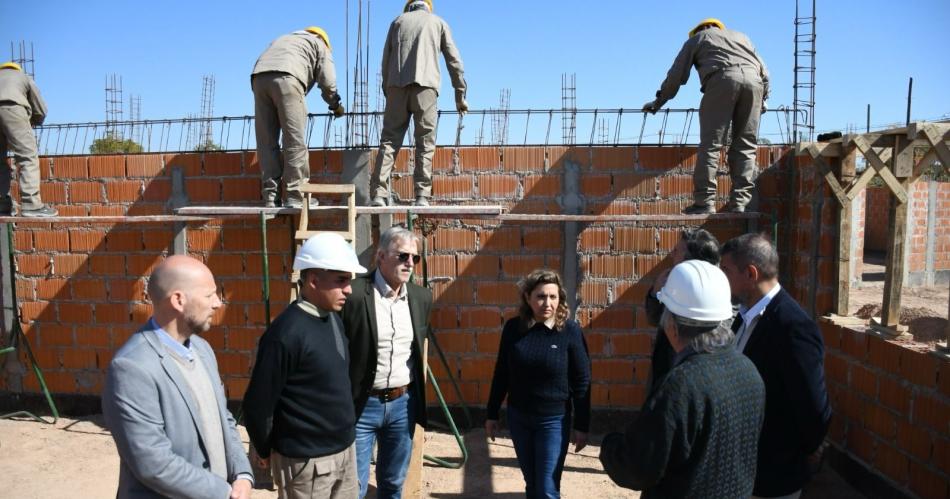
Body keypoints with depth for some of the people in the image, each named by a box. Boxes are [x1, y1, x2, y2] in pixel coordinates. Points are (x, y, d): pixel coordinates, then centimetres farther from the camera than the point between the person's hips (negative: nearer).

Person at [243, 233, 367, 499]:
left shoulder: (333, 318, 3)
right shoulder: (287, 333, -22)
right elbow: (258, 404, -16)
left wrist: (345, 439, 16)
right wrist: (267, 451, -2)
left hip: (344, 449, 7)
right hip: (307, 459, -7)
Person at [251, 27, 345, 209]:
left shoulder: (284, 39, 41)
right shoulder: (319, 44, 25)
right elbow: (327, 83, 14)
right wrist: (336, 106, 30)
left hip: (259, 77, 5)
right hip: (286, 77, -5)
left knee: (267, 142, 5)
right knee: (295, 140, -4)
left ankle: (271, 197, 2)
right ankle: (295, 196, -7)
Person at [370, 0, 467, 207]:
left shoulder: (398, 21, 24)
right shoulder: (438, 22, 22)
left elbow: (385, 60, 17)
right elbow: (454, 60, 15)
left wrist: (387, 91, 20)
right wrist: (460, 95, 17)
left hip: (397, 84, 1)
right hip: (425, 84, -1)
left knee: (389, 138, 0)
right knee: (425, 142, -1)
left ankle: (379, 193, -10)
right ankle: (422, 196, -10)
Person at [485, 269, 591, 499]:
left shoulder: (570, 330, -13)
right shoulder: (513, 327, -5)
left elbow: (582, 382, -7)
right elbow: (501, 374, 5)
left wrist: (582, 426, -5)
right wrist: (492, 414, 8)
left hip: (554, 420, -3)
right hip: (518, 417, 3)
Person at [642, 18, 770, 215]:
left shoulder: (697, 38, 28)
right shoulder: (741, 37, 38)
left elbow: (676, 75, 24)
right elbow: (764, 72, 31)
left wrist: (658, 101, 33)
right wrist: (763, 99, 42)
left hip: (723, 78, -3)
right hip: (753, 80, 4)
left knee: (711, 143, -4)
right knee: (745, 145, 5)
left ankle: (705, 201, -11)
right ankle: (739, 201, -2)